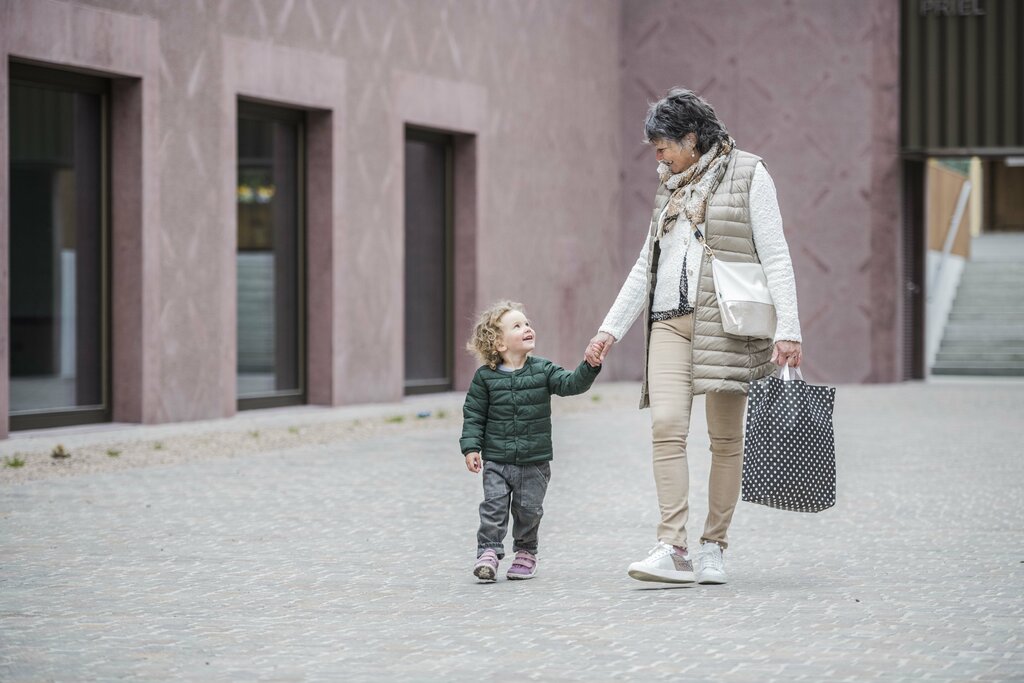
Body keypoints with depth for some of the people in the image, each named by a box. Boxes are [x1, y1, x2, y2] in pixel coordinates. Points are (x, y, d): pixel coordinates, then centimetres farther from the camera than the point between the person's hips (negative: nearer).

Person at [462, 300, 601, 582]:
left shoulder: (543, 370, 0)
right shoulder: (485, 377, -3)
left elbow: (571, 384, -10)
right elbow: (473, 414, 1)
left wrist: (590, 366, -27)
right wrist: (471, 447, -7)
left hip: (535, 460, 1)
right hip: (496, 460, -1)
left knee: (528, 509, 6)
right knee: (493, 506, -7)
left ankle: (525, 553, 23)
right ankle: (488, 552, -1)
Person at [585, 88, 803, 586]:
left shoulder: (748, 175, 1)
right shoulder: (671, 188, 19)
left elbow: (776, 258, -5)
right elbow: (644, 268, 22)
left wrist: (788, 330, -13)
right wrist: (610, 329, 16)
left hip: (725, 321, -4)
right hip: (670, 320, 5)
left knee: (725, 436, -1)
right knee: (666, 426, -12)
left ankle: (714, 547, 7)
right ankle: (673, 549, -17)